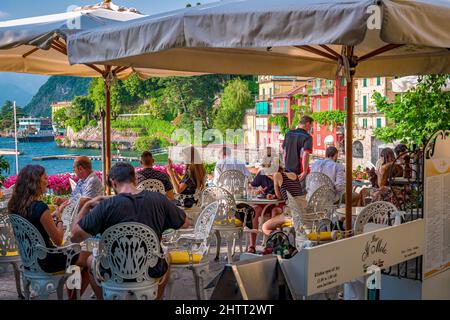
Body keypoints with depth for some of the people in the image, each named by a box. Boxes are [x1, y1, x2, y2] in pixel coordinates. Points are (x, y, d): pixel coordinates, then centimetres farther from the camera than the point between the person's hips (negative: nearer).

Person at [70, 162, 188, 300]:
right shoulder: (159, 200, -13)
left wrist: (87, 205, -2)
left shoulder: (106, 206, -21)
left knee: (91, 260, 32)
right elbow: (184, 223, 2)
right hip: (153, 273, 2)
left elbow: (75, 236, -15)